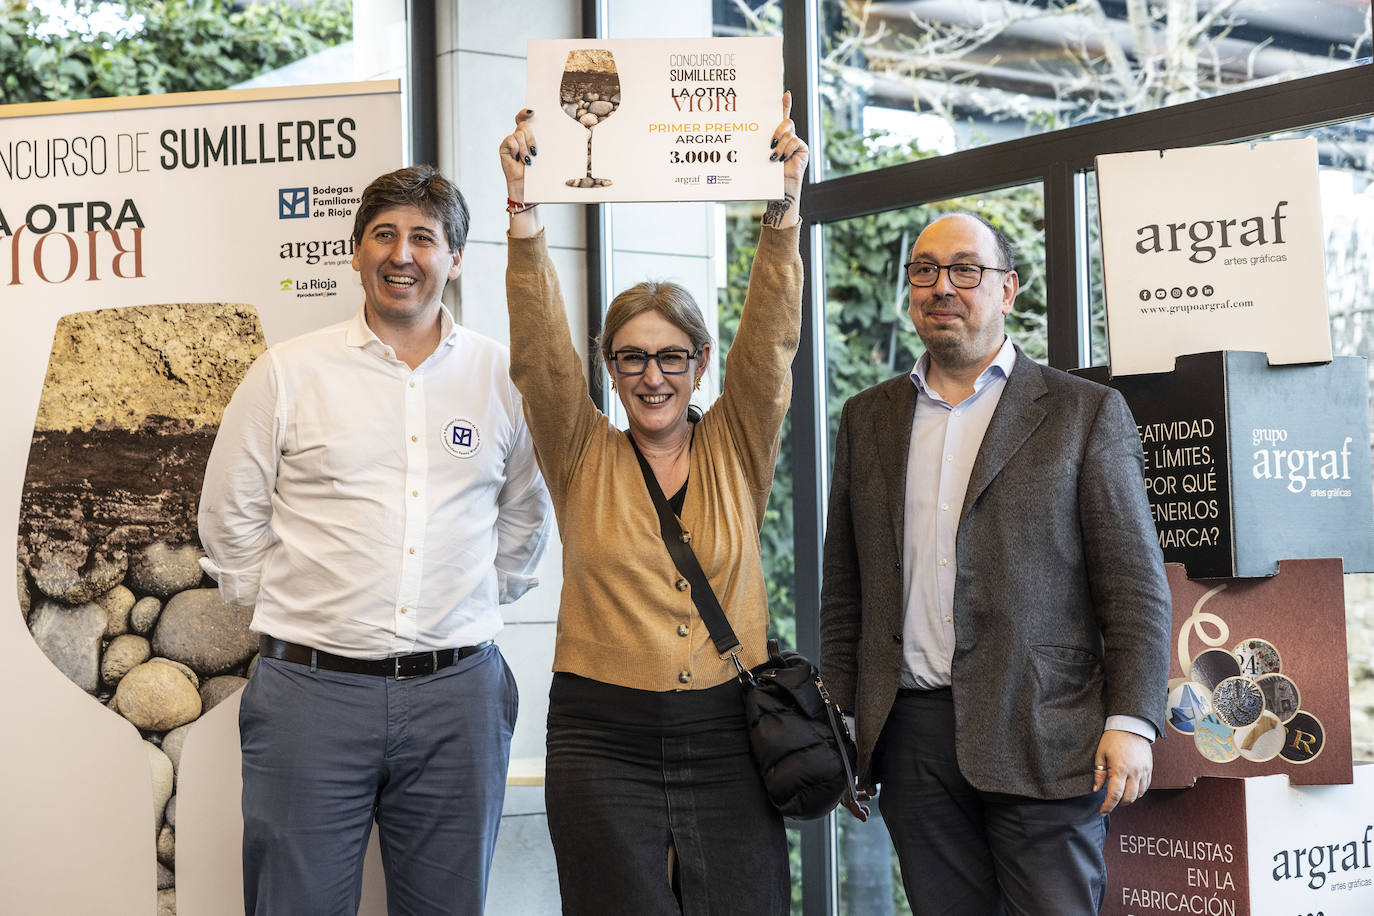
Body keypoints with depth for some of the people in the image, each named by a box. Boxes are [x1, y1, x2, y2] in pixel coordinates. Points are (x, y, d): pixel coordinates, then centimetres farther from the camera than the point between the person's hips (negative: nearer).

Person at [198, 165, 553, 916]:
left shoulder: (503, 377, 7)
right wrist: (286, 605, 5)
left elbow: (527, 513, 19)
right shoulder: (288, 373, 3)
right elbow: (229, 515, 8)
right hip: (312, 686, -1)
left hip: (457, 692, 2)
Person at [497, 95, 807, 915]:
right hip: (603, 741, -1)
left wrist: (784, 209, -19)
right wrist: (526, 212, -21)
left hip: (728, 739, 1)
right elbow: (541, 353, -9)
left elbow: (772, 340, -6)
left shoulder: (738, 450, 7)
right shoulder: (583, 457, 4)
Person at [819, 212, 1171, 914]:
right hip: (910, 739, 3)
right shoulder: (867, 419, 14)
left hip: (1042, 739, -3)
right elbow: (844, 586, 15)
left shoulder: (1086, 413, 3)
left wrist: (1131, 723, -10)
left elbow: (1135, 585, -1)